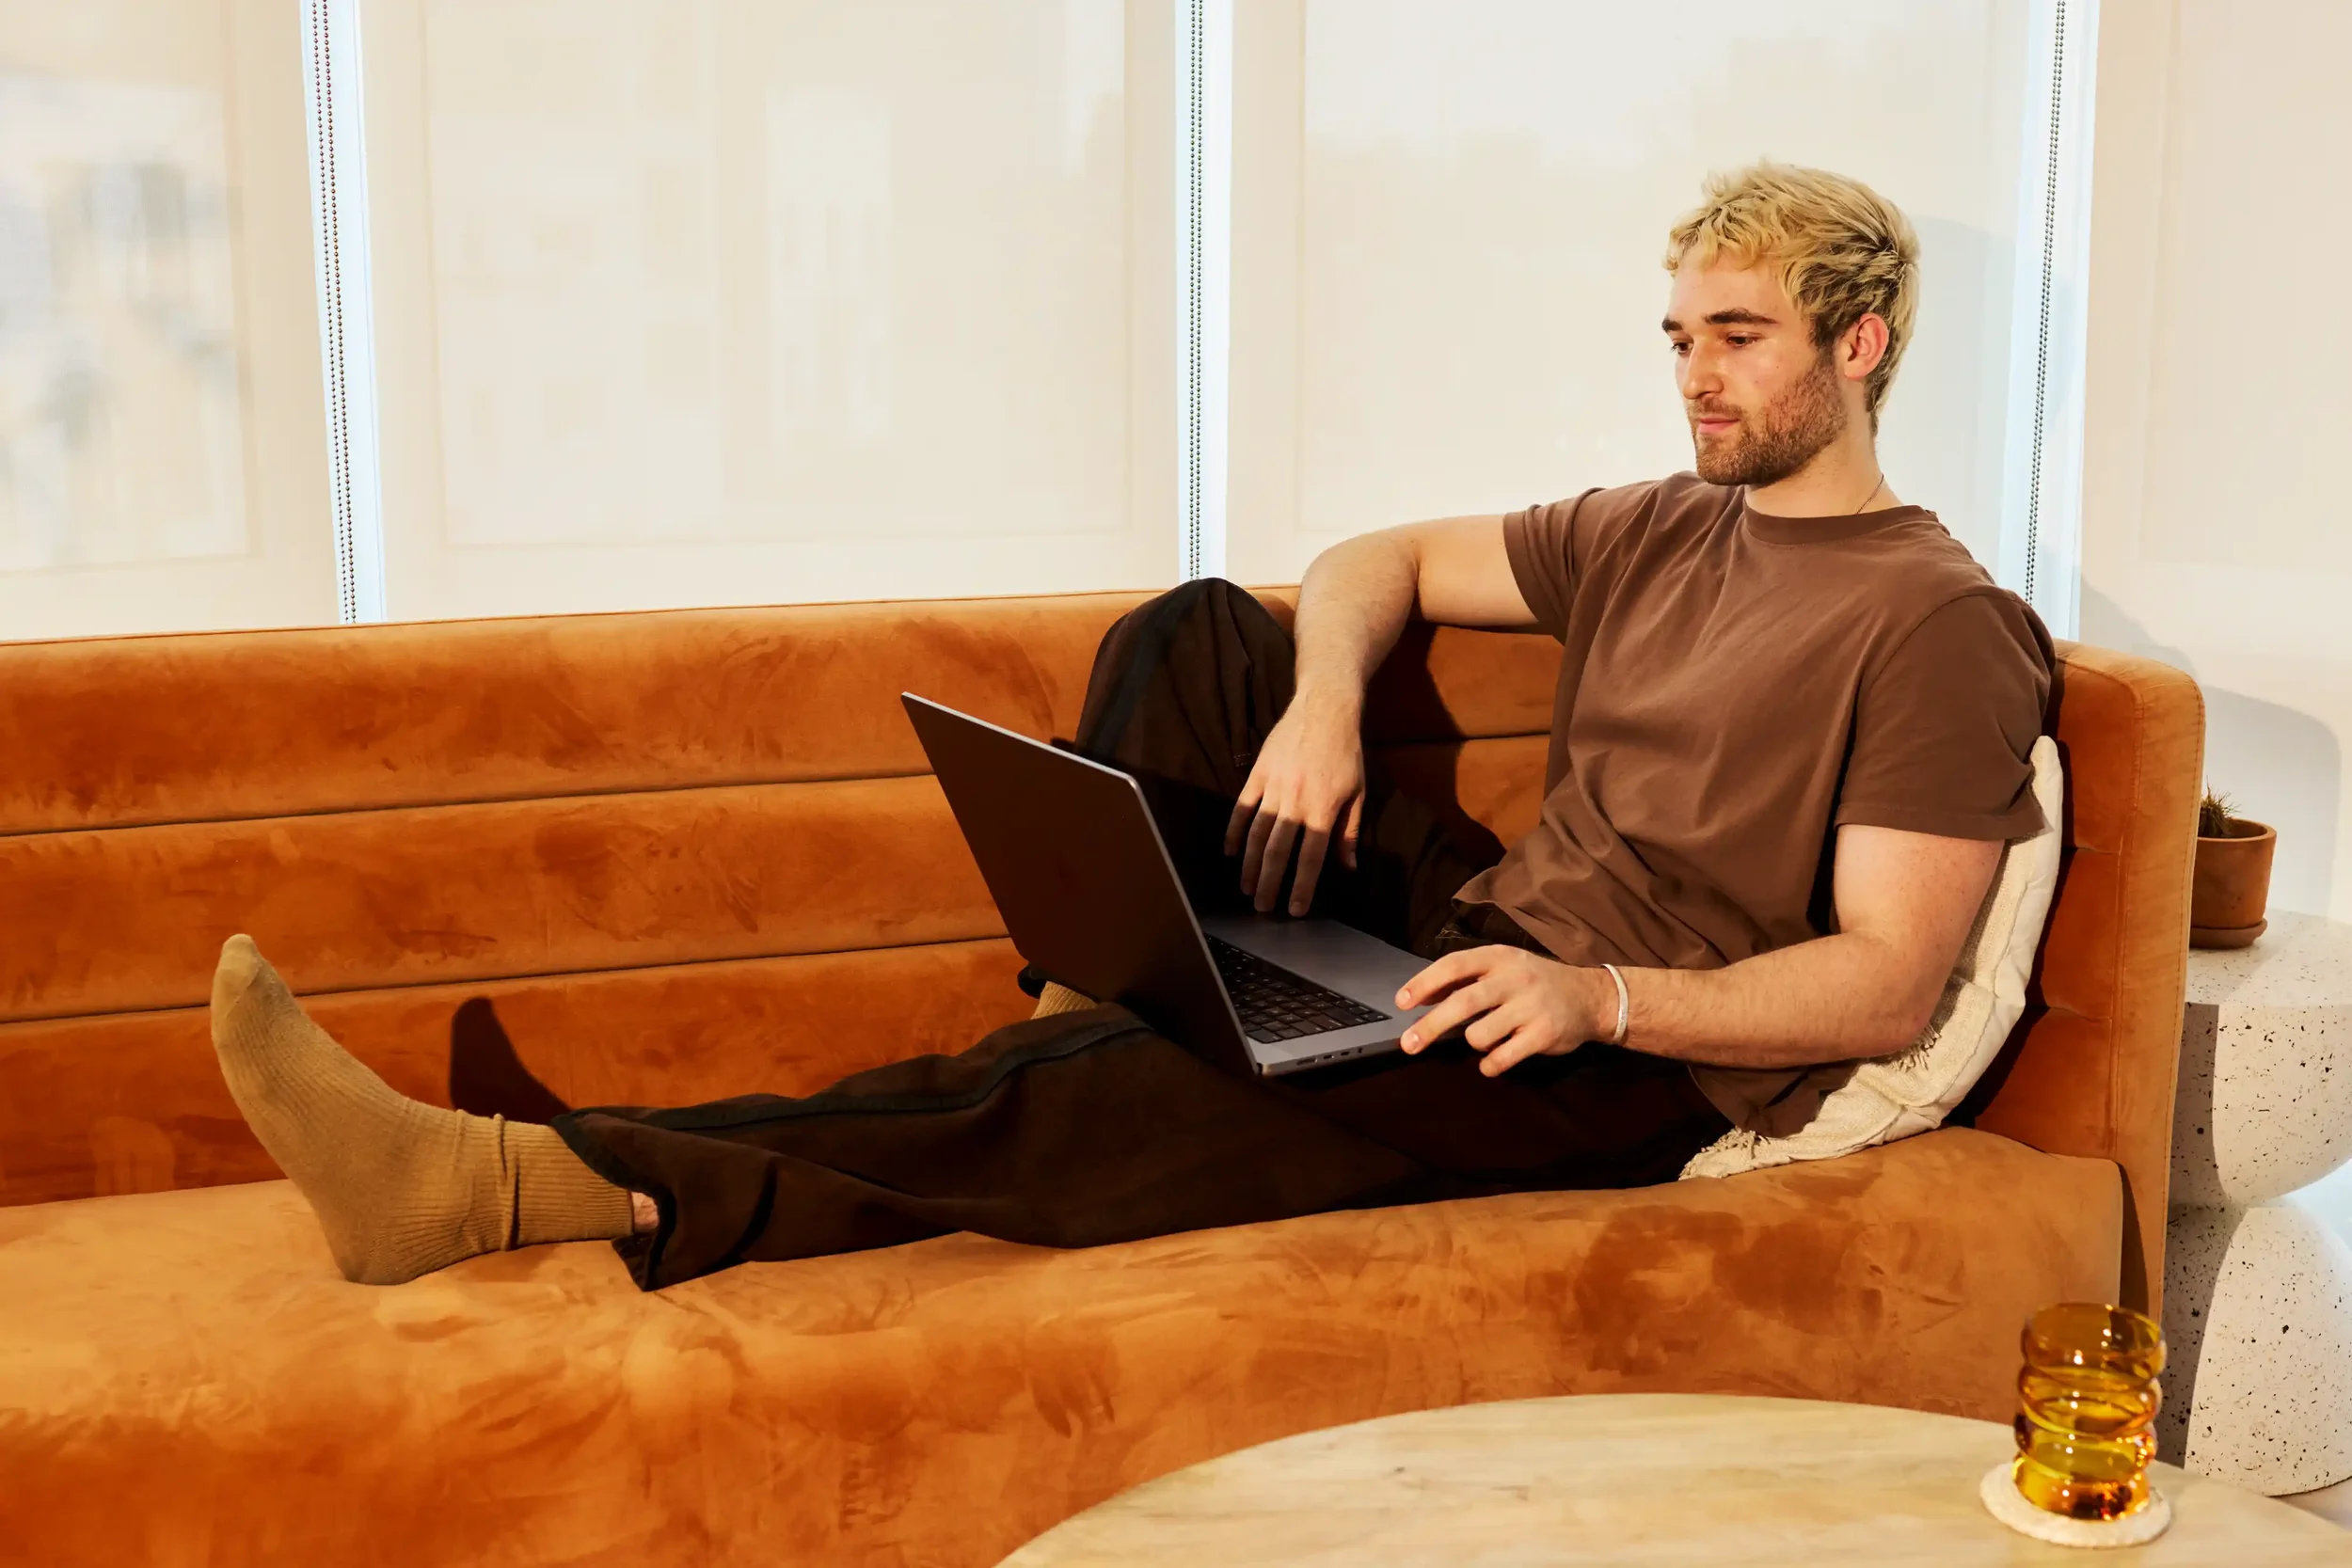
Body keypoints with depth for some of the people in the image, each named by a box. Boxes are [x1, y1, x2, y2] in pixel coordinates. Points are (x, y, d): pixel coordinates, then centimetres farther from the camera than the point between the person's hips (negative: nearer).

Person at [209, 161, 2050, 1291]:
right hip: (1476, 922, 8)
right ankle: (1094, 1005, -11)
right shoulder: (1655, 529, 16)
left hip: (1616, 1072, -7)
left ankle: (518, 1182, -30)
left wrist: (1602, 996, -30)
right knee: (1200, 632, -5)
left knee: (1086, 1114, -27)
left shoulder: (1940, 624, -7)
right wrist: (1325, 700, -5)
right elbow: (1382, 561, 19)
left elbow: (1888, 985, -15)